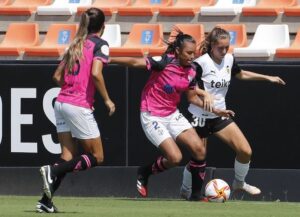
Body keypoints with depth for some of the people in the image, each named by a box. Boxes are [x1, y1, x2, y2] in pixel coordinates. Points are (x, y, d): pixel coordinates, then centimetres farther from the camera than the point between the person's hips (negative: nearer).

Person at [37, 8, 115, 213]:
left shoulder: (76, 44, 16)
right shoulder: (100, 44, -5)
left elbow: (57, 76, 15)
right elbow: (96, 73, -20)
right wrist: (107, 99, -10)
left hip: (62, 102, 7)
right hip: (80, 107, -7)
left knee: (68, 156, 9)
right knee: (96, 157, 3)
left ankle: (46, 201, -2)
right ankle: (53, 171, -16)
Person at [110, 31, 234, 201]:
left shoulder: (191, 71, 0)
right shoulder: (165, 62, -20)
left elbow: (193, 97, 12)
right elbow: (135, 62, -20)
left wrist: (216, 111, 6)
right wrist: (107, 60, -23)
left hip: (172, 115, 6)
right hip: (152, 116, -6)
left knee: (199, 149, -9)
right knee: (175, 158, -17)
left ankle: (196, 194, 5)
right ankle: (144, 172, 13)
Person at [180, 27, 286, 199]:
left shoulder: (229, 60, 1)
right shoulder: (201, 63, -19)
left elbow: (241, 74, 21)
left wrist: (267, 77, 22)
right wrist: (204, 94, -34)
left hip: (220, 116, 6)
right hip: (200, 116, -6)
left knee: (245, 151, -4)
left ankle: (239, 183, 22)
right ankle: (186, 191, 27)